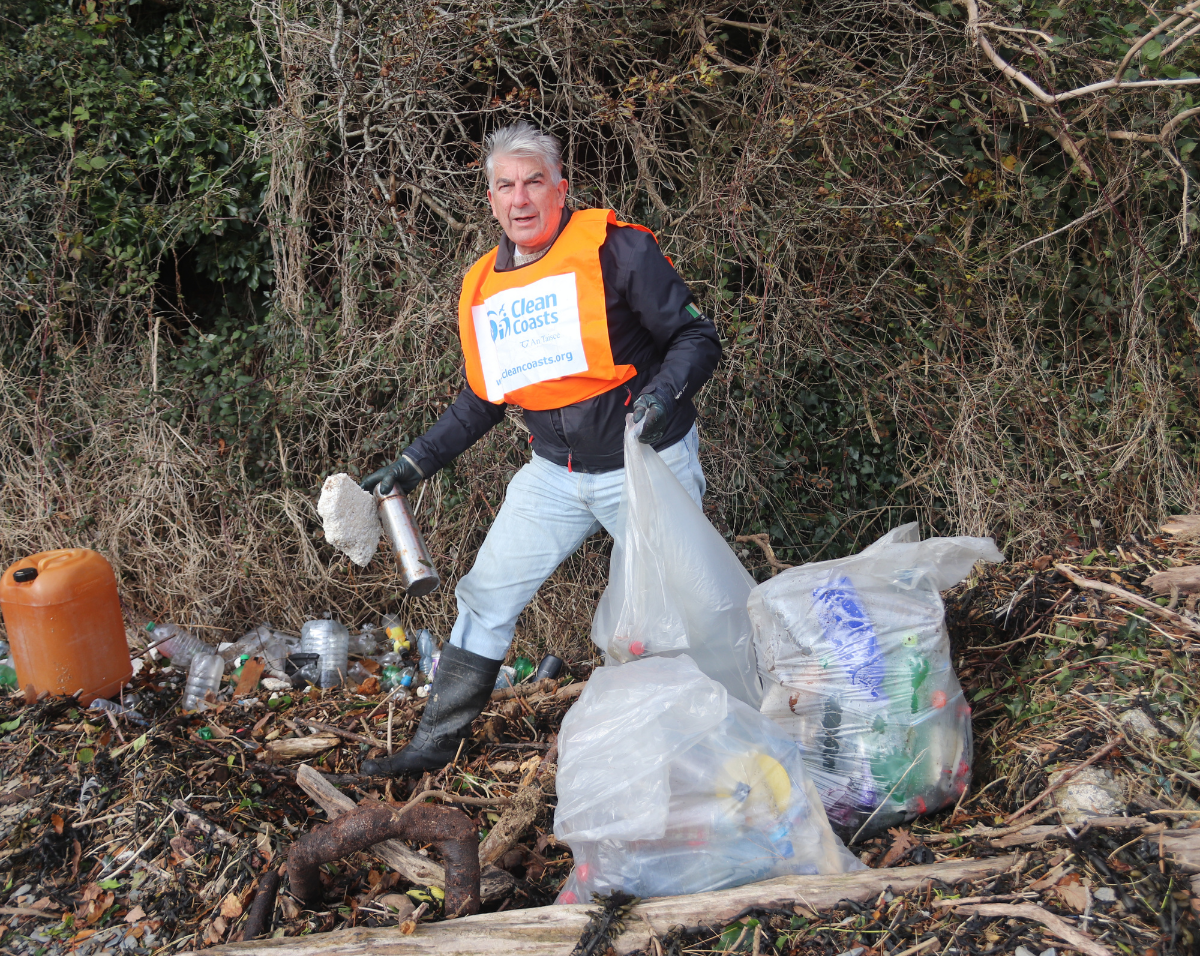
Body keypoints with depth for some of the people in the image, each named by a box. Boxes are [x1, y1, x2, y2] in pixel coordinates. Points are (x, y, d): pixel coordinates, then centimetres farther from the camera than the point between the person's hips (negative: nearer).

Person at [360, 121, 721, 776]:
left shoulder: (617, 250, -14)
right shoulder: (482, 287, 4)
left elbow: (698, 338, -12)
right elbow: (481, 401, 14)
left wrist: (662, 393, -32)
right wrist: (414, 464, 8)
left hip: (646, 466, -5)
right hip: (555, 472, 5)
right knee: (487, 594, 7)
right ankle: (437, 741, 22)